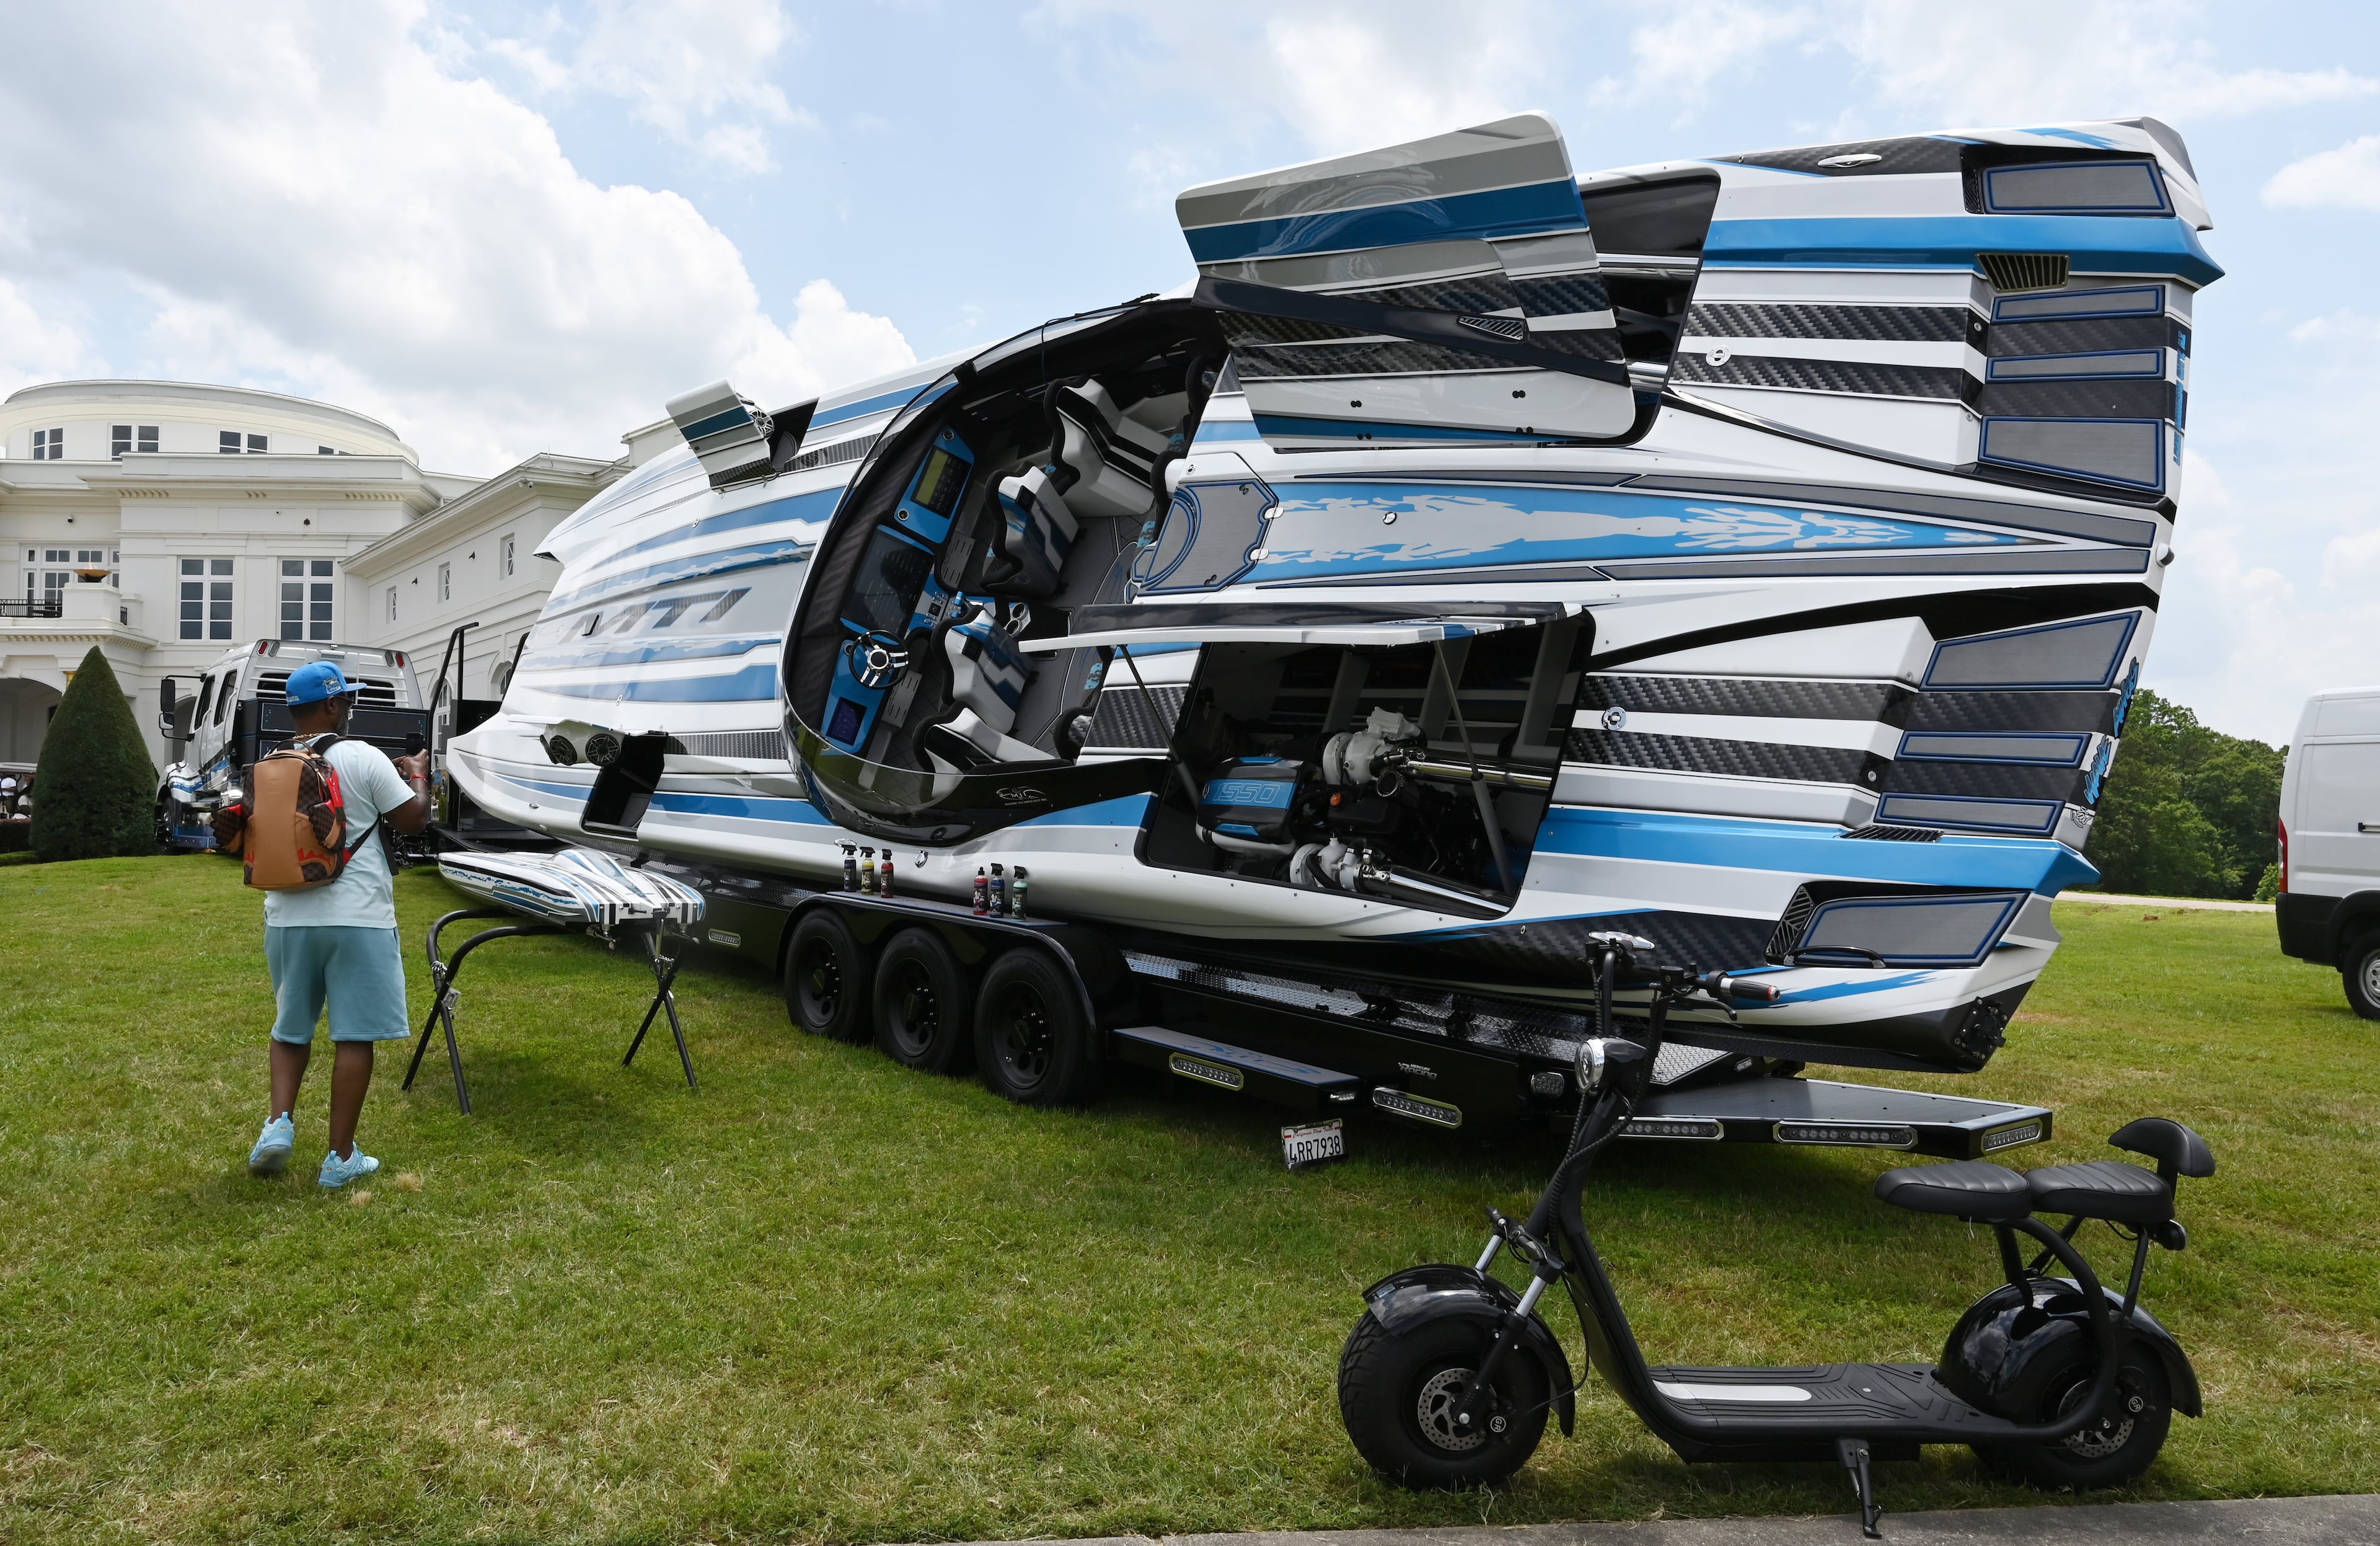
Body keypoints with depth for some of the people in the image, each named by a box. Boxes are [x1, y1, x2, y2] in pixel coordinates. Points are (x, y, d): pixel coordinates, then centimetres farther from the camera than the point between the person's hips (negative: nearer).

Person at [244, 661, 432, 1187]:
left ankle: (279, 1121, 6)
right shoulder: (363, 758, -9)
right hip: (357, 918, -5)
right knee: (354, 1036, 3)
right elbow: (413, 819, -6)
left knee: (291, 1029, 22)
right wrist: (417, 776, 14)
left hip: (289, 918, 5)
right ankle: (341, 1156, 7)